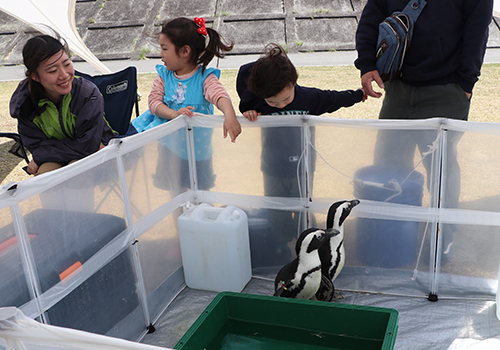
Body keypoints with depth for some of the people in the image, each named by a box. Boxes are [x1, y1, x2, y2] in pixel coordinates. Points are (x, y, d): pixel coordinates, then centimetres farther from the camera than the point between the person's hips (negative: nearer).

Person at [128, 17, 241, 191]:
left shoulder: (205, 77, -13)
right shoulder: (164, 75, 0)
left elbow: (220, 95, -31)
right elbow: (154, 101, -10)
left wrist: (230, 115, -54)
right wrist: (174, 114, -30)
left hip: (197, 143, -2)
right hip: (169, 143, 2)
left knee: (201, 190, 15)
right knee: (174, 190, 15)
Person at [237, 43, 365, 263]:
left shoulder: (309, 98, -14)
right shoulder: (257, 100, -17)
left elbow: (335, 98, 1)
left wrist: (359, 94, 14)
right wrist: (248, 112, -20)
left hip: (302, 168, 0)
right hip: (273, 169, 1)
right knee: (276, 212, 13)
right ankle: (282, 245, 34)